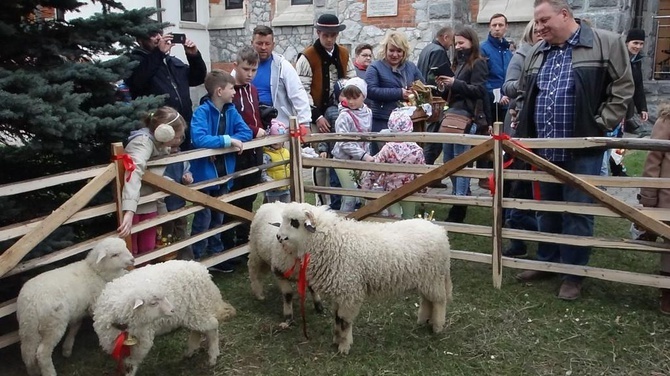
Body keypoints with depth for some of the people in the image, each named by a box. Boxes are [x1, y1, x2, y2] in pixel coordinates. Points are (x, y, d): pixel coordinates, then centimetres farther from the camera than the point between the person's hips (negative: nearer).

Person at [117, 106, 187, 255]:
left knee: (148, 251, 10)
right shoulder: (143, 141, -23)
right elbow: (134, 172, -41)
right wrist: (129, 211, -54)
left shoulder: (160, 144, 3)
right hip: (132, 207, -8)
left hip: (149, 205, 8)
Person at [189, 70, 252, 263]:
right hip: (204, 173, -6)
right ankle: (198, 259, 15)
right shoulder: (201, 112, -17)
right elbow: (198, 139, -31)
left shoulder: (231, 110, 2)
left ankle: (216, 253, 32)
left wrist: (220, 145, -18)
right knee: (203, 217, 2)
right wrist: (226, 140, -29)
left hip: (223, 173, 7)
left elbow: (246, 132, -6)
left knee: (218, 216, 18)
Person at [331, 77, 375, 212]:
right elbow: (344, 143, -21)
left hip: (360, 160, 6)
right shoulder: (345, 116, -15)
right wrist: (364, 155, -25)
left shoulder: (367, 113, 5)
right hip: (344, 160, -6)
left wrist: (367, 154, 10)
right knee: (350, 196, -5)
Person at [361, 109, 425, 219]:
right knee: (408, 218, 18)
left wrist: (365, 187, -1)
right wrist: (423, 190, 10)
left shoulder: (387, 149, -17)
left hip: (391, 190, -1)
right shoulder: (417, 150, -13)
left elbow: (373, 171, -13)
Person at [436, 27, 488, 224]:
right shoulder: (459, 63, 21)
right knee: (448, 160, 13)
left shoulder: (477, 63, -2)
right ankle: (462, 195, 29)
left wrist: (455, 84, -18)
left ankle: (459, 207, -5)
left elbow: (479, 90, -13)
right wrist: (445, 88, 4)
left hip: (467, 117, -9)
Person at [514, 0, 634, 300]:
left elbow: (622, 90, -5)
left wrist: (599, 127, -11)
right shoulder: (536, 53, 11)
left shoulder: (606, 44, -6)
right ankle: (547, 262, 32)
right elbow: (525, 96, 21)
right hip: (544, 149, 5)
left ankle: (573, 274, 15)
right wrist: (525, 133, 9)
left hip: (582, 150, -5)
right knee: (546, 209, 15)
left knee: (577, 212, 2)